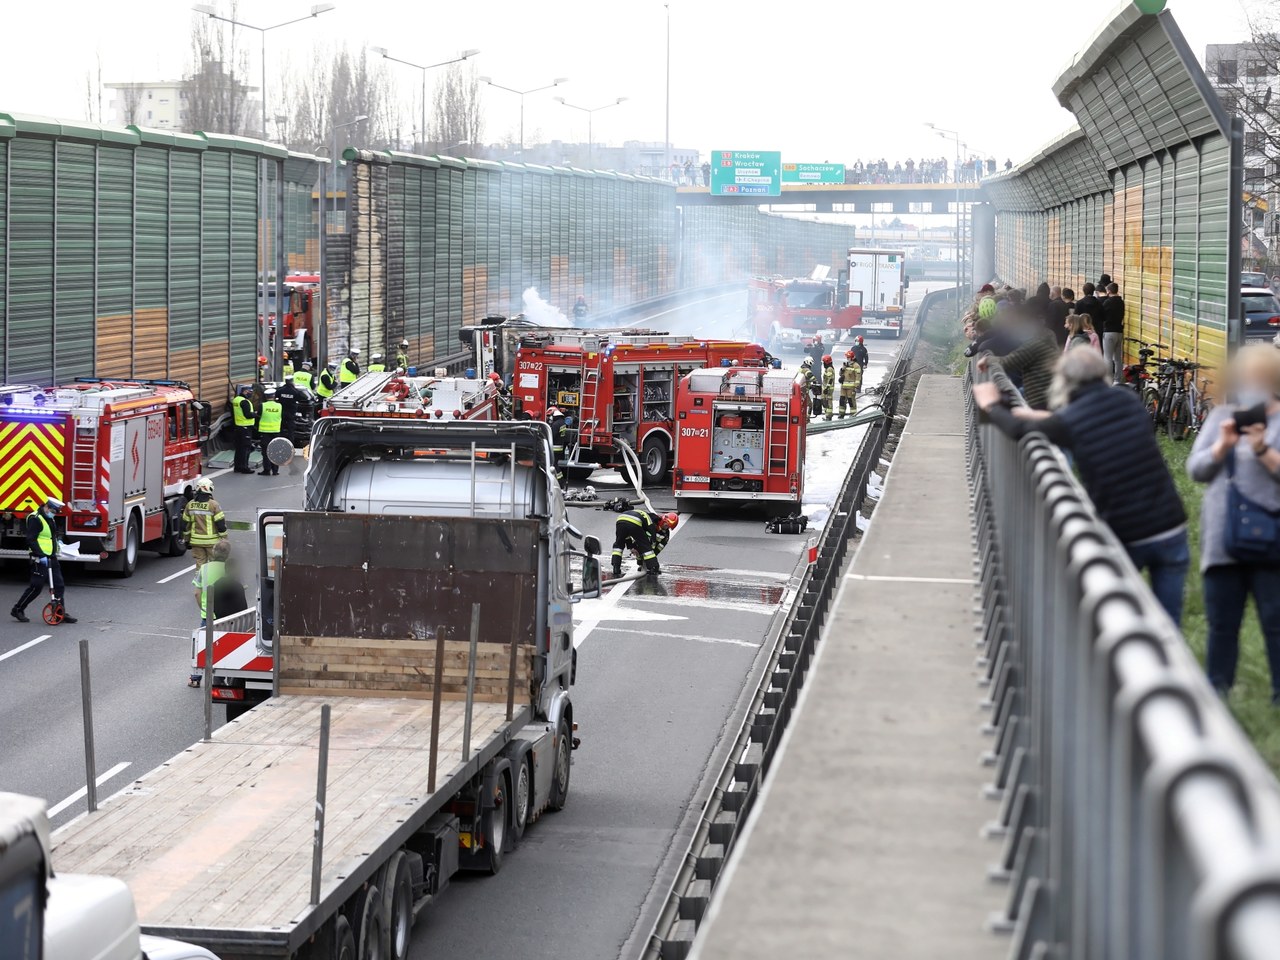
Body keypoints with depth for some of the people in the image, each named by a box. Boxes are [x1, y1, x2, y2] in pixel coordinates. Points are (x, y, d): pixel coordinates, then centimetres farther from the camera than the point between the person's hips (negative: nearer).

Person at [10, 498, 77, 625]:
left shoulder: (50, 519, 15)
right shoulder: (35, 519, -14)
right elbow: (31, 540, -21)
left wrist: (57, 541, 14)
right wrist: (41, 555, -26)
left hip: (51, 558, 9)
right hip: (40, 560, -9)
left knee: (59, 586, 5)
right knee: (36, 587, -5)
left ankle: (61, 614, 8)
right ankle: (17, 610, 8)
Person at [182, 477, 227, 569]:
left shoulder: (190, 504, 2)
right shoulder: (214, 505, -13)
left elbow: (185, 524, 9)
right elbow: (221, 523, -13)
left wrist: (187, 539, 20)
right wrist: (224, 538, -3)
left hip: (196, 541, 4)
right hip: (212, 541, -4)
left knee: (200, 564, 10)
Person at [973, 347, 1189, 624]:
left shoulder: (1069, 421, -8)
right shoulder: (1130, 402, 4)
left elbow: (1018, 430, 9)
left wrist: (992, 406, 29)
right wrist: (1045, 417, 31)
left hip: (1125, 538, -3)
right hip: (1171, 529, 3)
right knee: (1168, 624, 7)